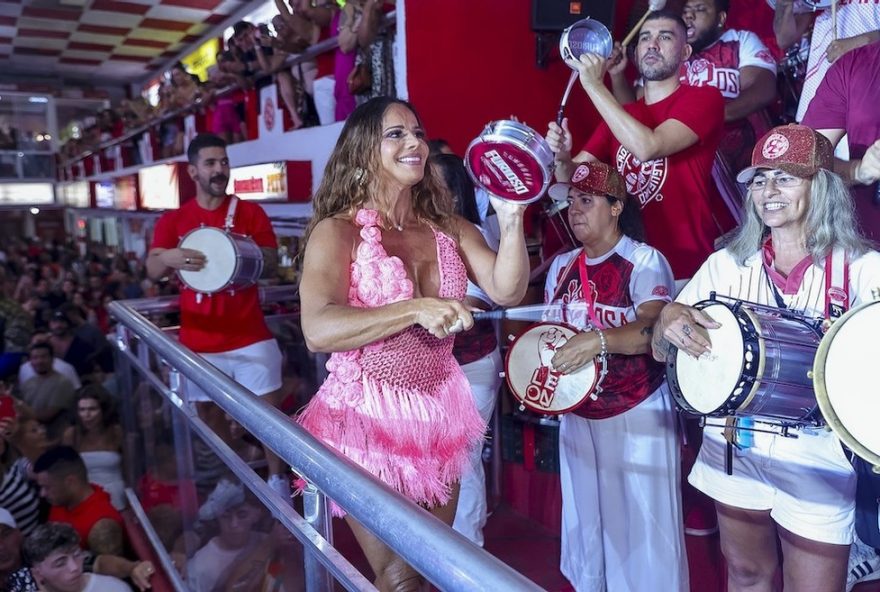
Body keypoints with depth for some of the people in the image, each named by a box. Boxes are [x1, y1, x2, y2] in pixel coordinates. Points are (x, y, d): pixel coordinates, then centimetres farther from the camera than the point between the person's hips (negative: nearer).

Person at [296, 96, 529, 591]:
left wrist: (511, 218, -23)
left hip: (440, 414, 5)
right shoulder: (338, 231, -11)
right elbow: (318, 332, -25)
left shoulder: (449, 228, 4)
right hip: (369, 416, -5)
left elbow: (507, 291, -9)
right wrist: (416, 309, -31)